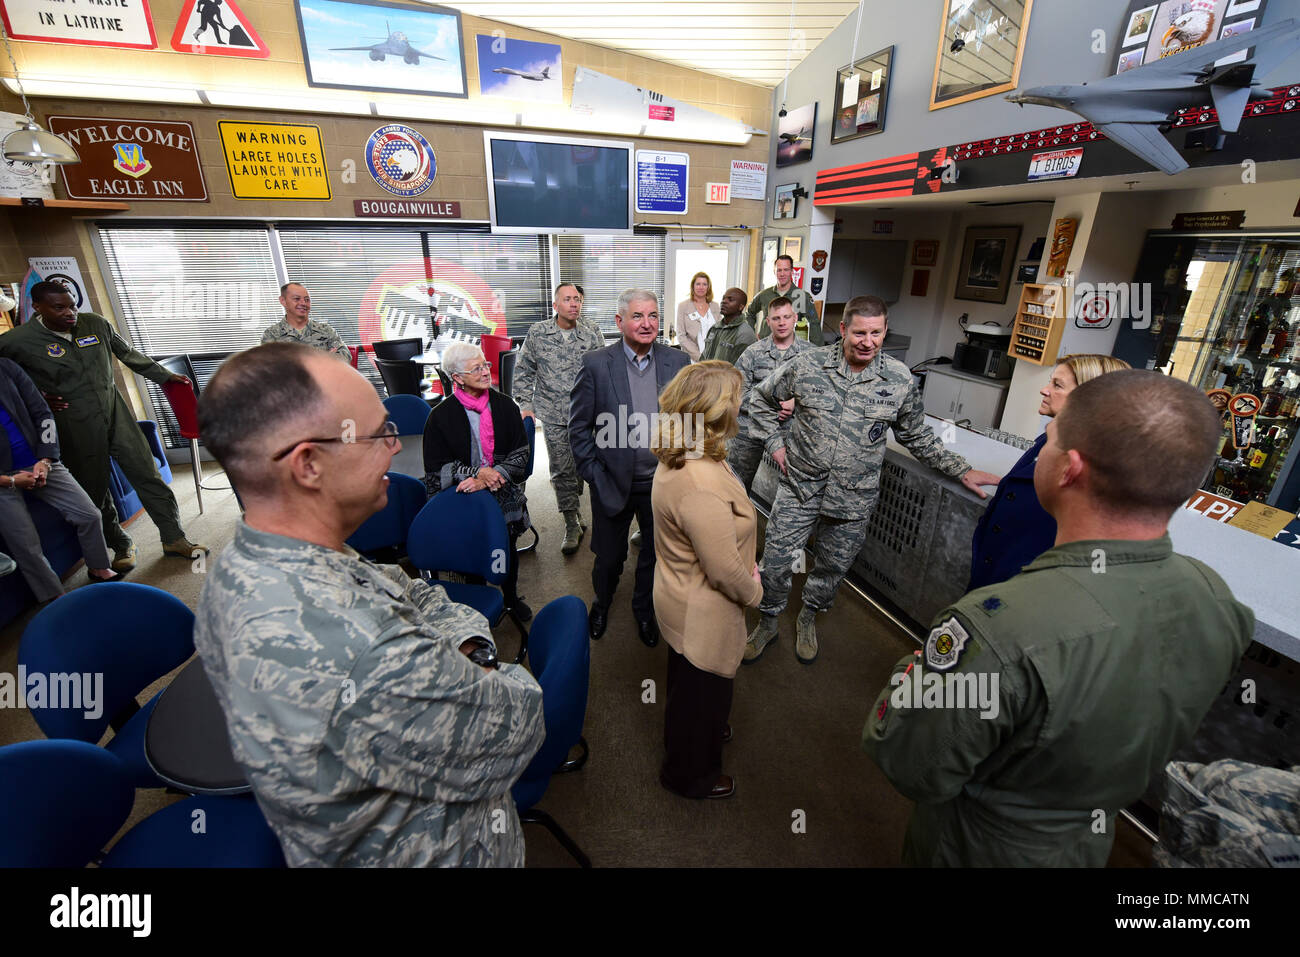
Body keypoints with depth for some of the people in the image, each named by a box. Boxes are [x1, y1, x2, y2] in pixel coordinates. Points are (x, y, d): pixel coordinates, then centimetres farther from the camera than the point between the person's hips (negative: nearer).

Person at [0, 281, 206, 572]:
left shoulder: (96, 324, 2)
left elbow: (129, 355, 15)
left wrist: (165, 376, 17)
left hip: (116, 416, 2)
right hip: (77, 431, -2)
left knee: (148, 475, 2)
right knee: (95, 492, 7)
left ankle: (174, 539, 10)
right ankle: (121, 546, 24)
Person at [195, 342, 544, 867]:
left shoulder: (240, 565, -13)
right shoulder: (368, 655, -43)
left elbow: (419, 596, -4)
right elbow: (517, 731, -28)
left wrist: (467, 651, -19)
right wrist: (484, 669, -10)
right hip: (436, 851, -6)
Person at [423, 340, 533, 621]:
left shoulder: (504, 405, -3)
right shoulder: (441, 416, -10)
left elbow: (520, 455, -4)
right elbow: (437, 470, -8)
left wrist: (489, 477, -18)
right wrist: (477, 473, -21)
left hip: (504, 497, 3)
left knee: (508, 549, 18)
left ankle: (511, 596, 44)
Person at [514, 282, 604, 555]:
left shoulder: (592, 334, 2)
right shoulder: (537, 333, 2)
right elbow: (523, 371, 8)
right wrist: (525, 405, 1)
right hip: (554, 418, 0)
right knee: (562, 471, 5)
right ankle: (572, 525, 18)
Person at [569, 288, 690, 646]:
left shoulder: (678, 362, -4)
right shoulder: (596, 364, -10)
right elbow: (579, 426, -5)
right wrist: (593, 474, -9)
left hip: (664, 483, 2)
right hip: (613, 483, -1)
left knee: (656, 553, 20)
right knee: (608, 557, 18)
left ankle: (644, 608, 49)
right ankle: (602, 603, 50)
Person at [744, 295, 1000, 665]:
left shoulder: (900, 380, -3)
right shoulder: (807, 365, -7)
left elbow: (918, 437, 10)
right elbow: (761, 399, 7)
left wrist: (961, 470, 6)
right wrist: (776, 443, 1)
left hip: (854, 497, 1)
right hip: (799, 486, -1)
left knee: (833, 567, 16)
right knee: (775, 561, 5)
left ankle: (808, 618, 44)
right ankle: (768, 624, 31)